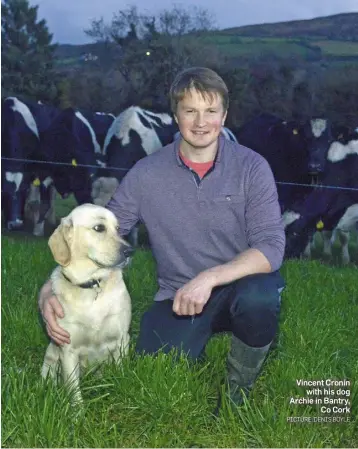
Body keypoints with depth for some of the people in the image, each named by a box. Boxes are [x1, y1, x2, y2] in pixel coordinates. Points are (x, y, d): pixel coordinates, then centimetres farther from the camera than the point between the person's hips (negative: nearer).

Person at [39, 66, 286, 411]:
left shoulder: (251, 167, -8)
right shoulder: (147, 175, -6)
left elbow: (271, 246, -16)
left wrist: (210, 278, -31)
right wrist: (50, 290, -19)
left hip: (238, 285, 0)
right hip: (177, 298, 1)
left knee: (258, 295, -36)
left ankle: (238, 392, -5)